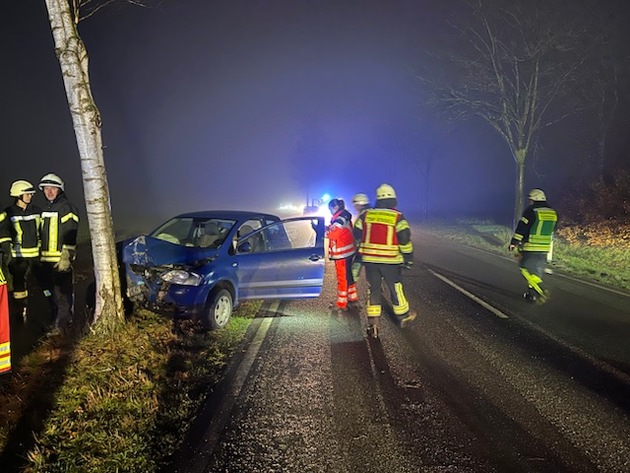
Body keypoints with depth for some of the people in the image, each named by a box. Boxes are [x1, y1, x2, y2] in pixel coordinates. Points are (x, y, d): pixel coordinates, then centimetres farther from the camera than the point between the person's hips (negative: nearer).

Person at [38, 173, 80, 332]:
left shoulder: (67, 208, -7)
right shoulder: (44, 209, 18)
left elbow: (70, 235, -13)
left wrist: (66, 257, -18)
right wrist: (40, 254, 20)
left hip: (61, 259, -8)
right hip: (46, 259, 8)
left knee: (63, 290, -6)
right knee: (49, 289, 14)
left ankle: (63, 320, 4)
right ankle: (55, 317, 28)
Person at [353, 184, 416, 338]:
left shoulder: (366, 215, 1)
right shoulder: (397, 217, -8)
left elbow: (357, 234, 10)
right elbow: (405, 239, -11)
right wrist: (408, 258, -1)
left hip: (369, 259, 2)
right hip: (390, 260, -2)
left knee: (373, 289, 10)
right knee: (395, 288, 14)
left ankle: (373, 323, 8)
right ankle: (403, 316, 31)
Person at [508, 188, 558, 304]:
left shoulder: (531, 211, -11)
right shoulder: (552, 213, 11)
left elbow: (521, 228, -12)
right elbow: (551, 231, 20)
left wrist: (513, 242, -5)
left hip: (530, 247, -7)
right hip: (545, 248, 7)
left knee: (527, 270, -4)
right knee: (537, 271, 14)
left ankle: (541, 291, -19)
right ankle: (532, 293, 20)